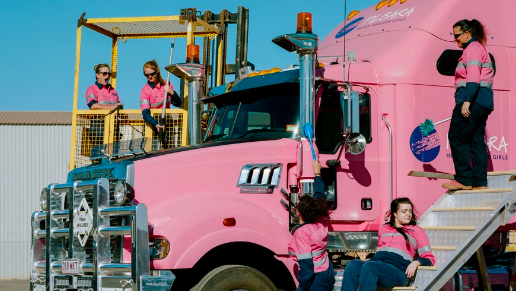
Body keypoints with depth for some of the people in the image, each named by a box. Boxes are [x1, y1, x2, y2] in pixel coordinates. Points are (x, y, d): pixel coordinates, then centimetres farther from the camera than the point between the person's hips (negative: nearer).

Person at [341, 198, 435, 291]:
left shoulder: (416, 231, 18)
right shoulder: (384, 228, 30)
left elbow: (429, 259, 13)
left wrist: (416, 262, -9)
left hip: (398, 267, -4)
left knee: (369, 267, -37)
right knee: (352, 265, -30)